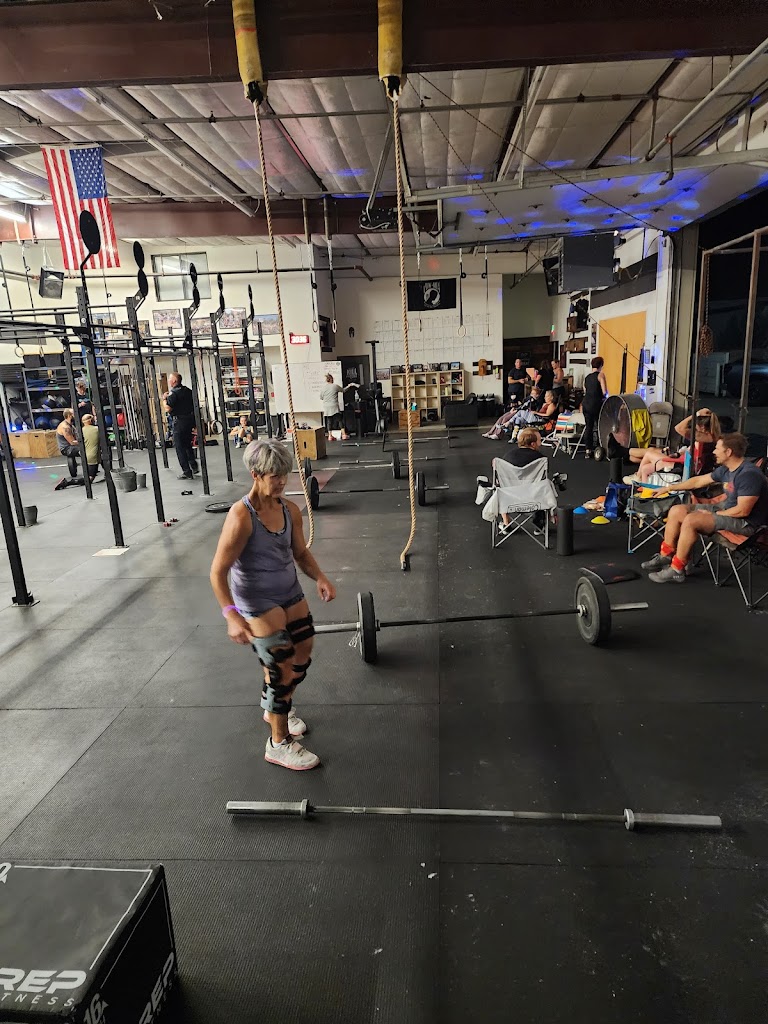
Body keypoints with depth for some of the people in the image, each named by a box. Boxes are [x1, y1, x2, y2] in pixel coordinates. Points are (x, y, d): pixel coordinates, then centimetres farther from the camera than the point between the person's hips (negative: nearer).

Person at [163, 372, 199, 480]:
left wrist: (165, 399, -6)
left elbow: (168, 409, -20)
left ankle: (187, 472, -2)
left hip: (180, 421, -8)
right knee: (187, 444, 22)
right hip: (190, 419, 8)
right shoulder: (187, 390, 10)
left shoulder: (173, 393, -14)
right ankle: (194, 466, 21)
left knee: (179, 447, -1)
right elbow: (195, 404, 17)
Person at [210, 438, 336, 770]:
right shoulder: (241, 517, -24)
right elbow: (218, 572, -21)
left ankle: (276, 705, 48)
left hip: (291, 594, 7)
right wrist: (232, 616, -30)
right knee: (282, 670, -3)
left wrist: (320, 577, -10)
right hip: (258, 603, -7)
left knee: (302, 659, 18)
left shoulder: (290, 510, -4)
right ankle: (279, 745, 18)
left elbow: (300, 552, 8)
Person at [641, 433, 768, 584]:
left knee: (691, 520, -29)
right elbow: (698, 481, 18)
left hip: (745, 522, -10)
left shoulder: (749, 474, -24)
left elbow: (742, 511, -27)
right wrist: (669, 488, 23)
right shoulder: (726, 469, 5)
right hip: (725, 509, 10)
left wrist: (714, 514, -14)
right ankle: (665, 556, 7)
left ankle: (677, 570, -20)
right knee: (676, 511, 3)